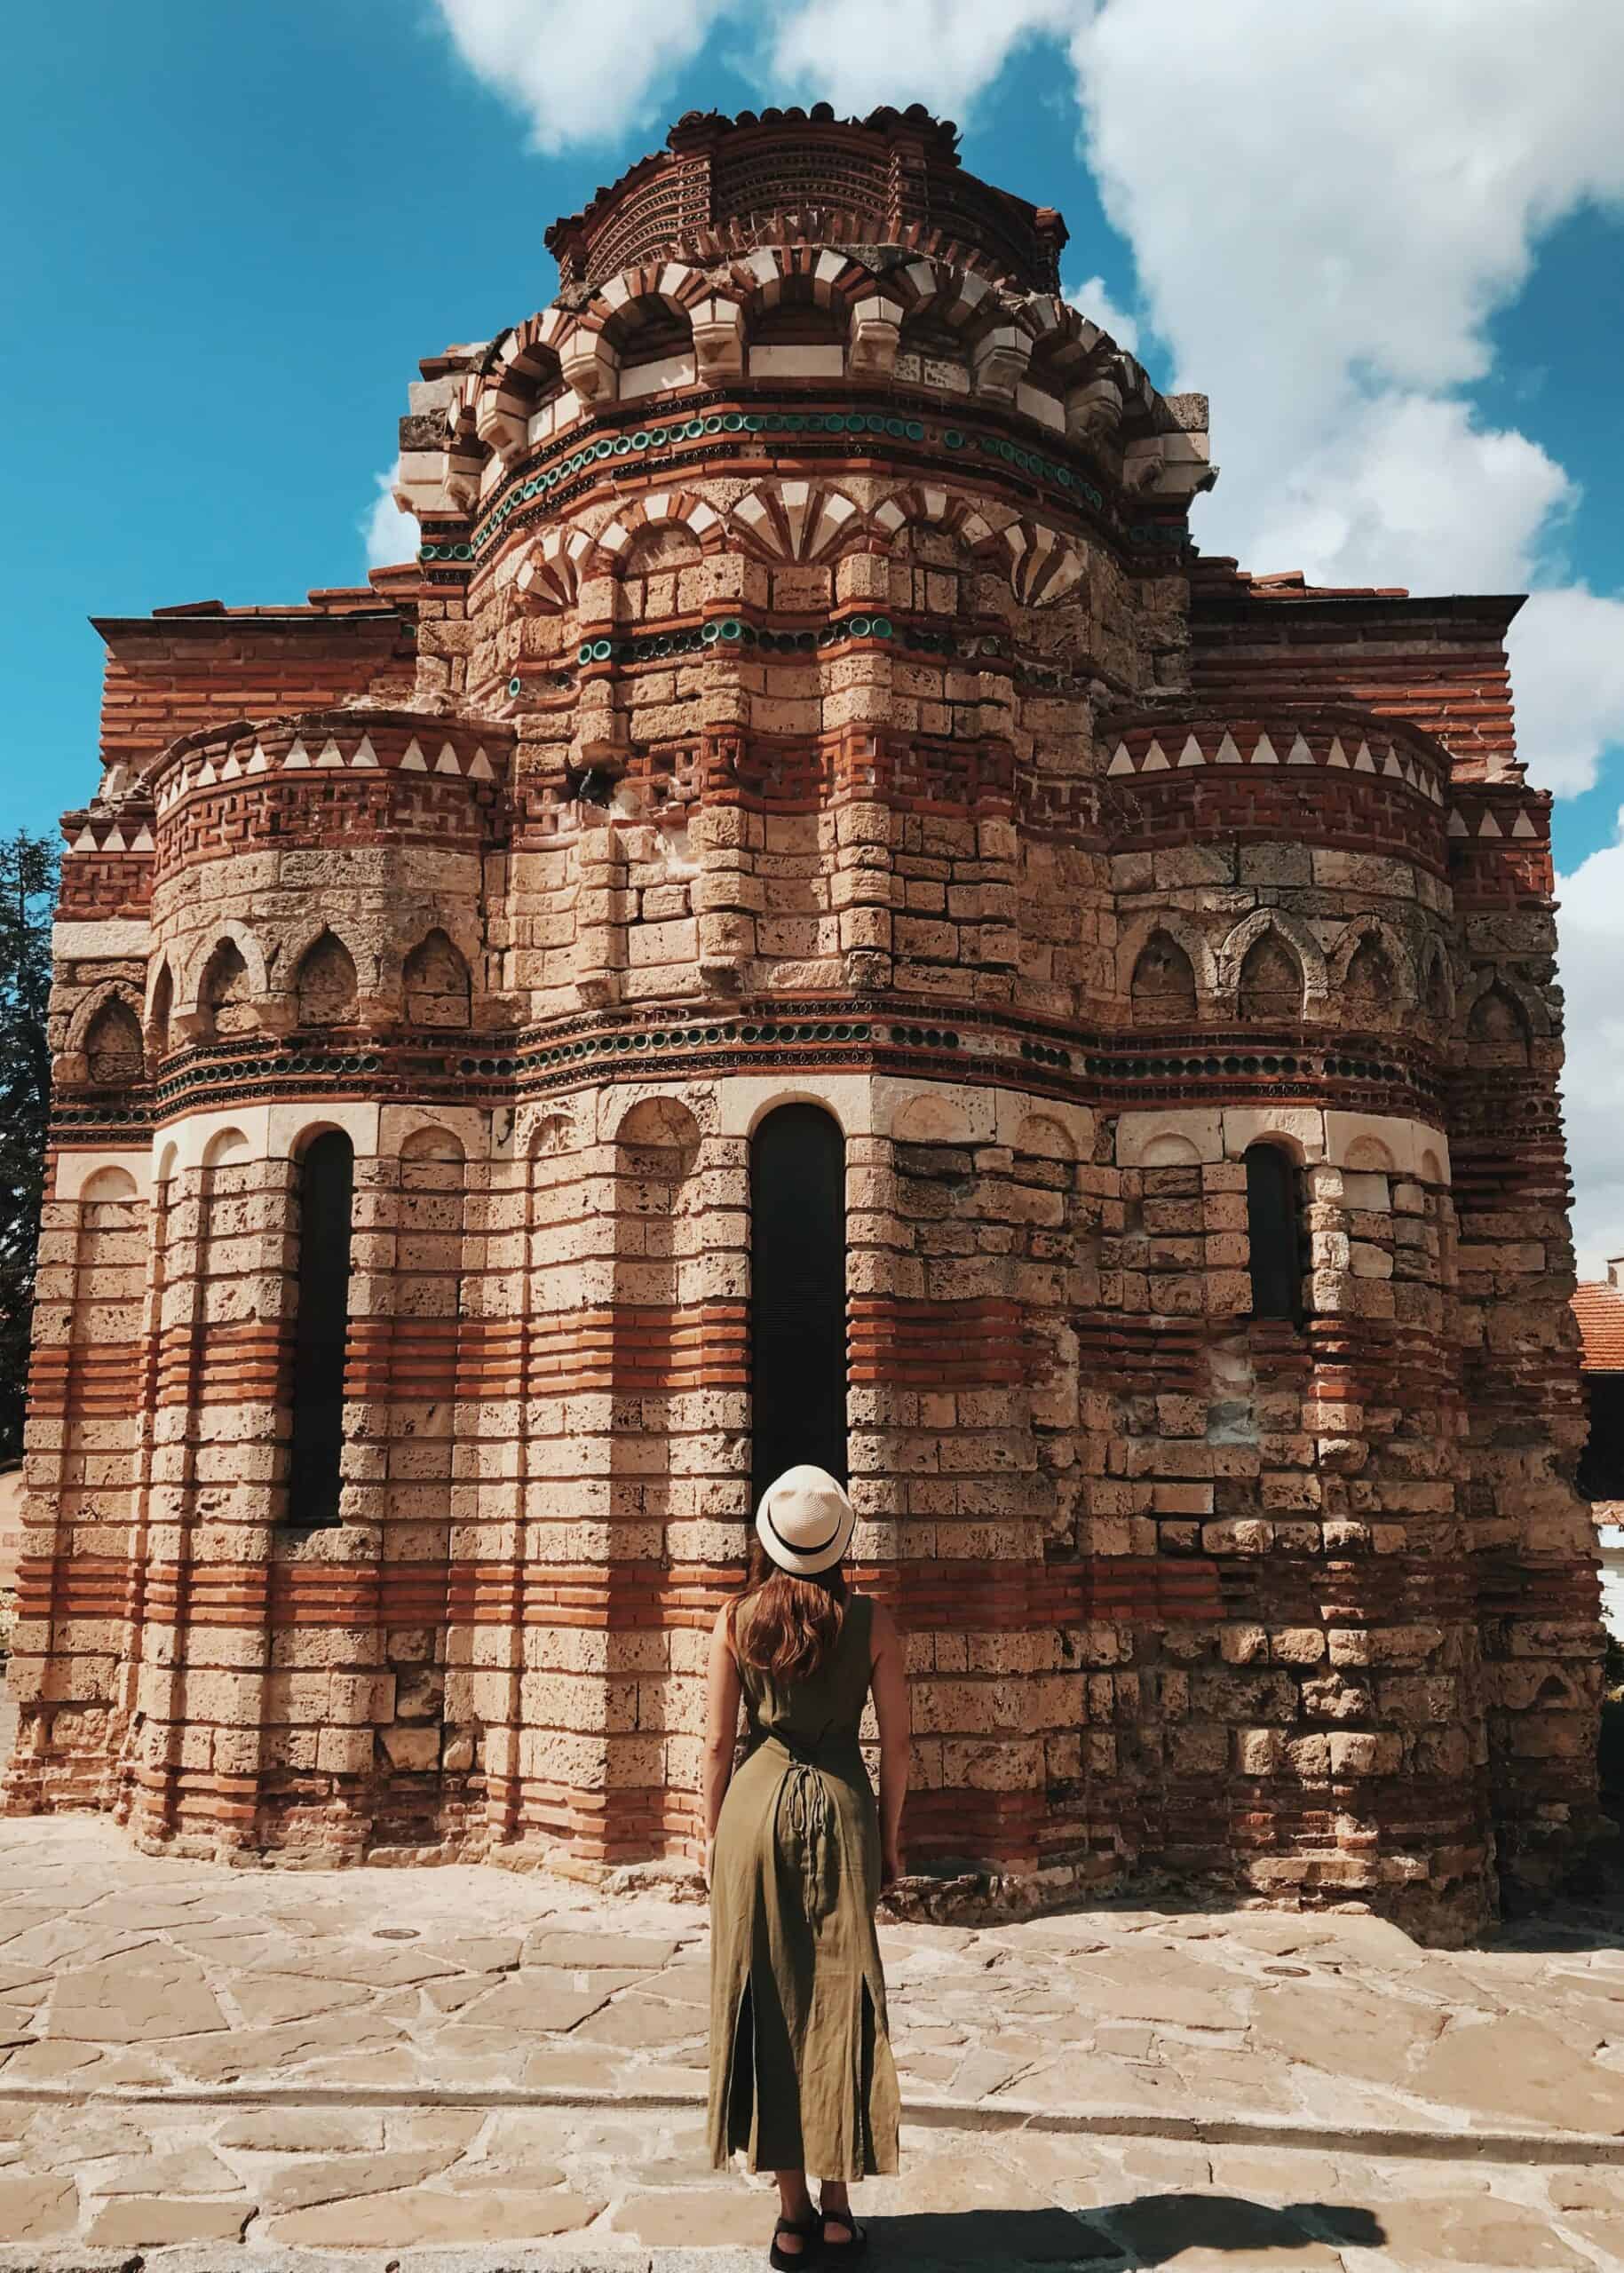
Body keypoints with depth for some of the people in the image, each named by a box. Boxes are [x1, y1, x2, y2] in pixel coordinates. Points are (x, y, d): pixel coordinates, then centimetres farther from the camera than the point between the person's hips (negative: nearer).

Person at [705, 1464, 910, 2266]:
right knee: (840, 2000, 9)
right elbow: (897, 1742, 0)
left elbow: (718, 1740, -1)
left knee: (767, 2001, 9)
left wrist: (713, 1832, 10)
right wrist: (888, 1835, 11)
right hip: (842, 1807, 0)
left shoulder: (737, 1618, -4)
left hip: (758, 1802, 0)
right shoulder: (870, 1619, -4)